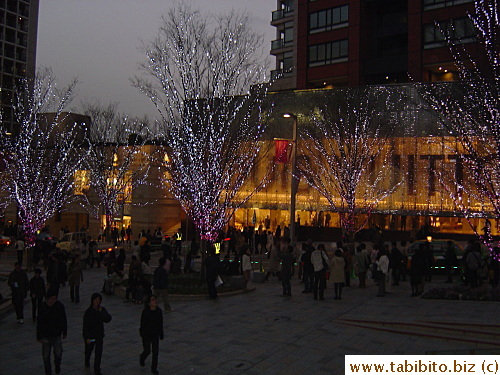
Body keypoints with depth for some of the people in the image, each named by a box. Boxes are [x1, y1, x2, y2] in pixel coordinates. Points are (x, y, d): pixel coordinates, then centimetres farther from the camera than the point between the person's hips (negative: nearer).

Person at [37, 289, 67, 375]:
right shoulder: (43, 307, -15)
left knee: (58, 353, 5)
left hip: (57, 335, 1)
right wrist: (39, 337, -5)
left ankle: (57, 365, 37)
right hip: (46, 336, -1)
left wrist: (64, 332, 8)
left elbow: (64, 320, 0)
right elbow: (39, 323, -8)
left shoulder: (60, 306, -12)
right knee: (46, 356, 8)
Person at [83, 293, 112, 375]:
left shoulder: (102, 310, -4)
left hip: (99, 335, 2)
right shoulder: (88, 312, -14)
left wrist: (101, 312, -24)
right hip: (90, 335, -2)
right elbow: (85, 326, -13)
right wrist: (87, 337, -16)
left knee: (98, 353, -2)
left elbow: (108, 319, -16)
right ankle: (87, 361, 52)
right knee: (89, 350, 20)